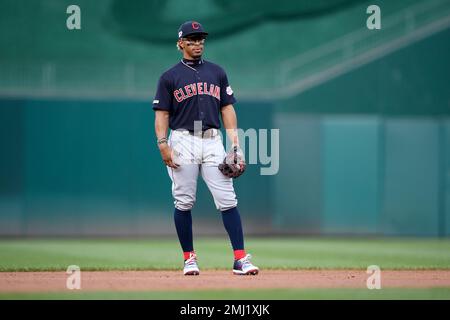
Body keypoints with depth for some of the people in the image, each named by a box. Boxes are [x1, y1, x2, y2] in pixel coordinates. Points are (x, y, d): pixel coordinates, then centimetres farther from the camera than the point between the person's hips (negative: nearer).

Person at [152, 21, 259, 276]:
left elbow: (227, 108, 13)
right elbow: (162, 114, 2)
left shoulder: (217, 72, 15)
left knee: (228, 200, -7)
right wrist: (163, 144, -11)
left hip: (213, 142, 2)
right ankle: (189, 258, 11)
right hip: (183, 142, -2)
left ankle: (240, 259, -10)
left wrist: (235, 142, 3)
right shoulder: (170, 77, 6)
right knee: (184, 203, 0)